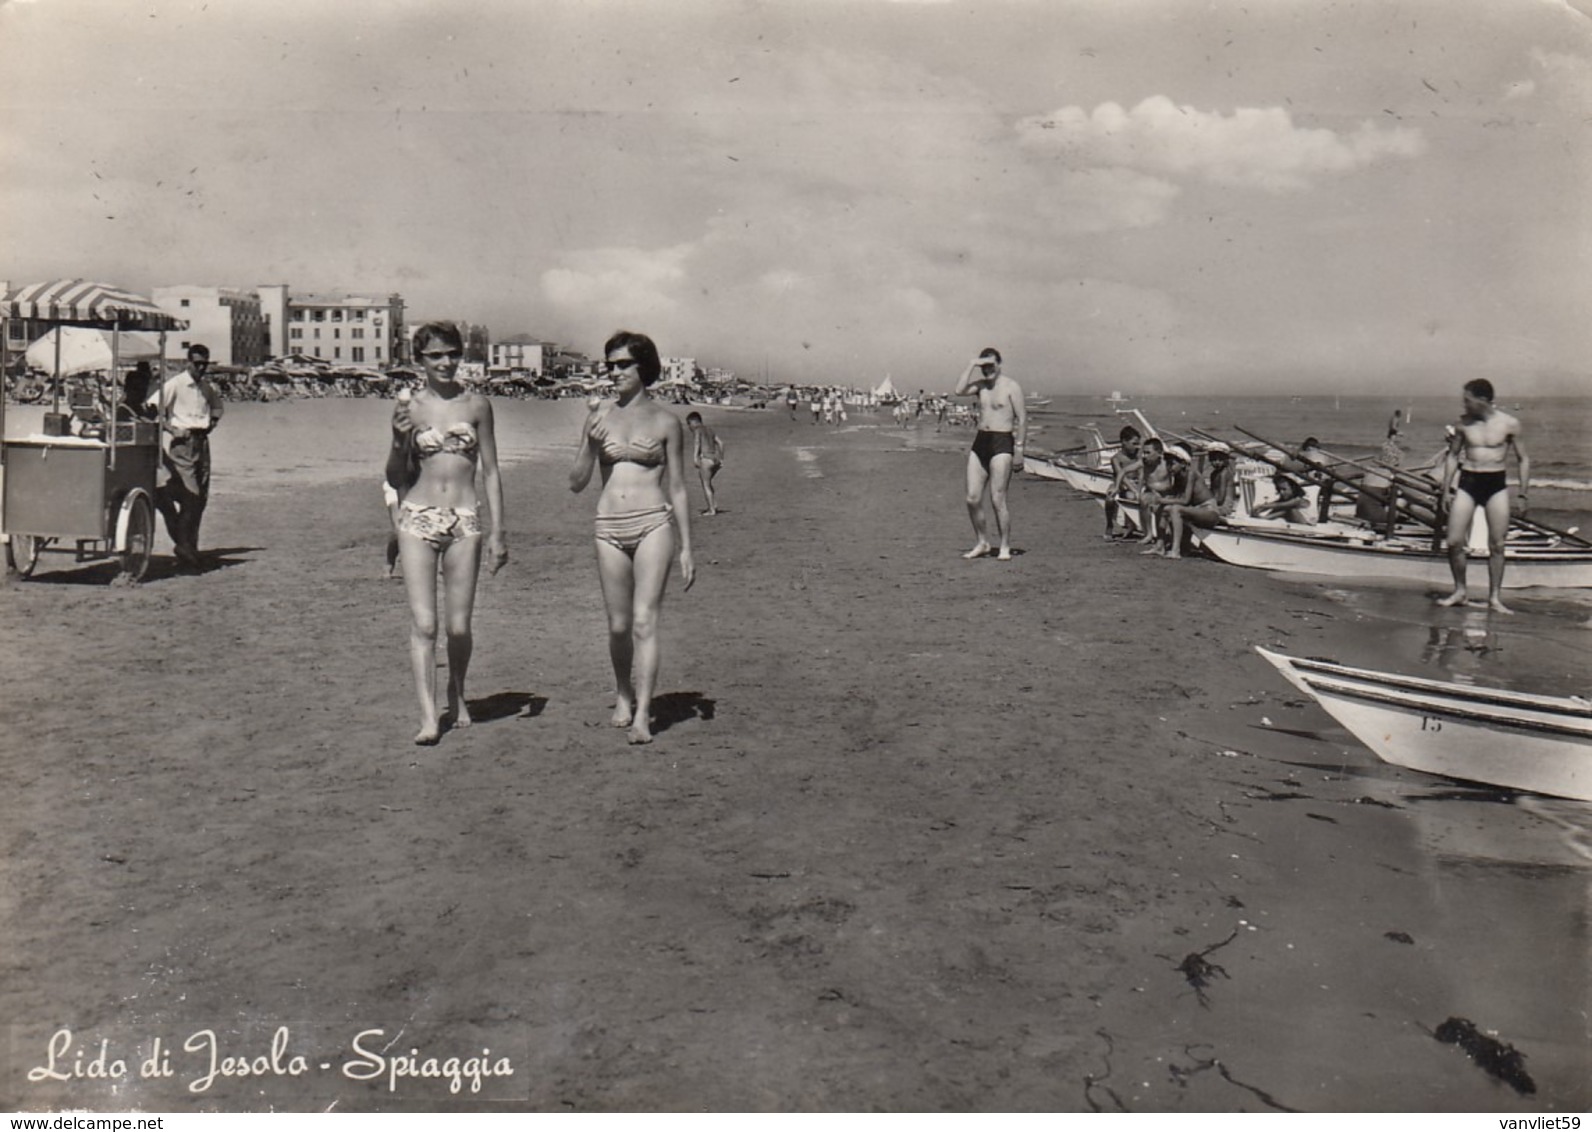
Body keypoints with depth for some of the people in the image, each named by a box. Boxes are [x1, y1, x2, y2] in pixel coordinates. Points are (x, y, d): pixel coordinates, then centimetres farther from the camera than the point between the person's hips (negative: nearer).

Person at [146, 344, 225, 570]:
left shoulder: (208, 386, 13)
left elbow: (218, 405, 34)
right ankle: (183, 546, -4)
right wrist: (171, 429, -18)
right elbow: (151, 408, -12)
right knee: (189, 495, -13)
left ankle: (190, 547, 15)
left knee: (201, 497, 6)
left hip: (202, 442, 6)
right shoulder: (175, 384, -6)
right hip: (181, 442, -6)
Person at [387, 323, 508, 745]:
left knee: (458, 627, 3)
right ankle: (428, 716, -5)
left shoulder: (477, 405, 5)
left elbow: (490, 472, 7)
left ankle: (457, 694, 30)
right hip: (418, 519, 0)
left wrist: (497, 532, 3)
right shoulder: (410, 409, 4)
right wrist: (399, 439, -10)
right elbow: (395, 479, 9)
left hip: (465, 522, 0)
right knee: (423, 623, -8)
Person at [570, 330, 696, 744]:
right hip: (609, 527, 3)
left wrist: (686, 547, 3)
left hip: (653, 524, -3)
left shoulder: (665, 422, 3)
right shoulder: (599, 416, 9)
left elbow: (677, 489, 6)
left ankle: (642, 716, -11)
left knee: (644, 620, -12)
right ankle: (623, 696, 32)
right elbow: (577, 482, 9)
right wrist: (590, 444, -9)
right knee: (619, 626, 9)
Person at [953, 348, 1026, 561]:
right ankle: (982, 543, 15)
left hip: (1002, 442, -6)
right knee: (973, 499, 2)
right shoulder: (981, 384, 13)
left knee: (997, 499, -9)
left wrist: (1019, 449, -12)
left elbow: (1022, 419, -6)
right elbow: (958, 391, -4)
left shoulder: (1011, 387, -3)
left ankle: (1005, 547, 0)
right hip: (980, 442, 6)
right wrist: (971, 365, -3)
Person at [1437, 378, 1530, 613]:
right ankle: (1459, 591, 13)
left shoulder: (1509, 424, -3)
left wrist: (1523, 495, 0)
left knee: (1497, 545, -2)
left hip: (1497, 484, -1)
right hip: (1467, 482, 2)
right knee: (1455, 541, -5)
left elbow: (1523, 459, 4)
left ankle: (1495, 598, 8)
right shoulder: (1464, 423, 2)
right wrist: (1446, 490, 7)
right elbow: (1453, 456, 12)